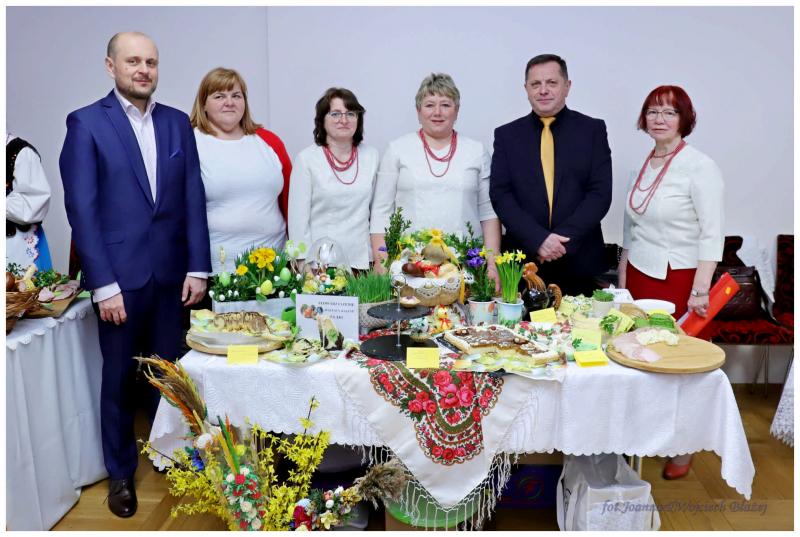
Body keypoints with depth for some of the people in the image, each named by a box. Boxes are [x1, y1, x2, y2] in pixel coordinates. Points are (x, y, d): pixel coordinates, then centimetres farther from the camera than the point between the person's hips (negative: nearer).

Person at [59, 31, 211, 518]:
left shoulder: (178, 122, 8)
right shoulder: (86, 123, -3)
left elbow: (193, 197, 6)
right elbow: (82, 208, -7)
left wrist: (197, 267, 0)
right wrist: (103, 284, -12)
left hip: (172, 274, 3)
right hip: (119, 276, -2)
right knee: (120, 378, 11)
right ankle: (121, 473, 29)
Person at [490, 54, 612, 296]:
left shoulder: (593, 129, 4)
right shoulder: (507, 135, 5)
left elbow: (600, 192, -3)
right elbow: (500, 194, -3)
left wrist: (564, 239, -14)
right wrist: (538, 240, -15)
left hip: (579, 262, 0)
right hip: (523, 262, 0)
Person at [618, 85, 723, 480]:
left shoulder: (699, 167, -11)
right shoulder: (646, 164, 9)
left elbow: (712, 233, -13)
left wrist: (700, 290, -18)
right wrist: (623, 277, 14)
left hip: (677, 280, -6)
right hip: (639, 275, 6)